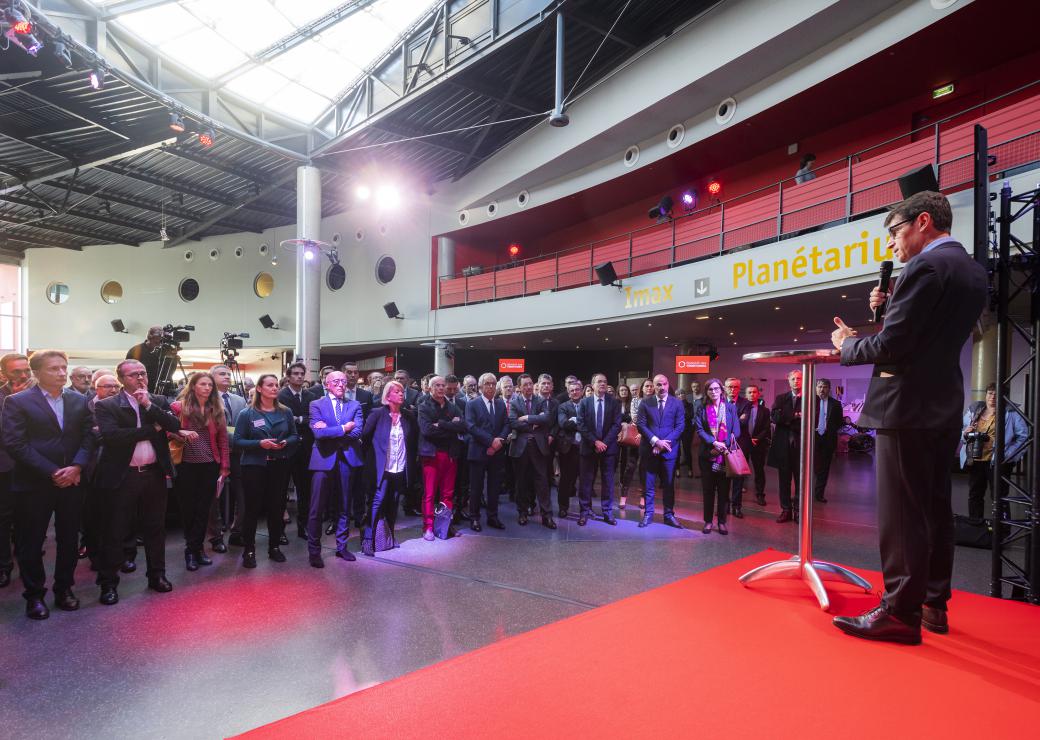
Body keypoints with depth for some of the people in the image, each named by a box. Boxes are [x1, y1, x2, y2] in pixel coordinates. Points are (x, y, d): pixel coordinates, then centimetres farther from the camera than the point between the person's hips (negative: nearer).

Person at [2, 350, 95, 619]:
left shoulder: (79, 401, 7)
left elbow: (88, 436, 3)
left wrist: (76, 467, -13)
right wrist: (52, 472, -15)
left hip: (72, 482, 3)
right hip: (33, 485, -3)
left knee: (69, 539, 11)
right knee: (31, 543, 7)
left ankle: (64, 589, 26)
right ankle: (34, 595, 22)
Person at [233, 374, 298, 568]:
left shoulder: (285, 412, 6)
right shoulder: (247, 413, -3)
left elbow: (295, 436, 11)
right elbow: (238, 441, -7)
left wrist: (286, 442, -11)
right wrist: (260, 444, -20)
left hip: (280, 466, 3)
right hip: (255, 466, -3)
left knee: (277, 507, 9)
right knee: (252, 508, 1)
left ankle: (274, 547, 24)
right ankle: (248, 550, 14)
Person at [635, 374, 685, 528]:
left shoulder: (677, 403, 2)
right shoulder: (645, 402, 2)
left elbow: (680, 426, -2)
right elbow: (640, 424, -3)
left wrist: (664, 443, -12)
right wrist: (655, 441, -13)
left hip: (669, 449, 0)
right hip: (649, 449, 0)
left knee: (669, 484, 8)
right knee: (649, 484, 6)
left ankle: (669, 515, 19)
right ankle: (648, 514, 17)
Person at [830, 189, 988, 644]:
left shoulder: (926, 267, -15)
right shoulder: (972, 271, 14)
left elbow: (891, 347, -20)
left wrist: (846, 345, -2)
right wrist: (889, 309, 7)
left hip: (908, 406, -10)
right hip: (944, 407, 10)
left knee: (900, 514, -3)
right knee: (935, 509, 15)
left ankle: (901, 613, 6)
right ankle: (933, 604, 26)